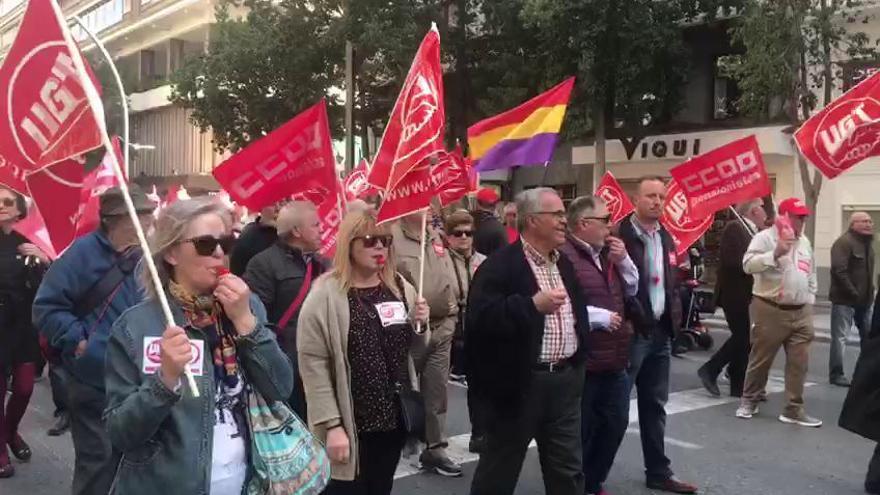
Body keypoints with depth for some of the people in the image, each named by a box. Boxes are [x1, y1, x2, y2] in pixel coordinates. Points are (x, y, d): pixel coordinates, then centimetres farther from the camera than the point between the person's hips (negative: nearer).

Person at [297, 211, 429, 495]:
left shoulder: (401, 288, 5)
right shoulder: (325, 295, -13)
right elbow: (313, 366, -15)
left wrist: (420, 325, -5)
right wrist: (332, 425, -17)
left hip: (397, 418, 6)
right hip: (351, 424, -5)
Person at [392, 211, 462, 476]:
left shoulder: (435, 237, 13)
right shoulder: (392, 236, -12)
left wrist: (451, 313, 13)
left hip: (442, 326, 6)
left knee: (437, 390, 11)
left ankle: (435, 447, 21)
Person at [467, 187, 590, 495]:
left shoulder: (563, 263, 13)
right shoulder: (500, 265, -13)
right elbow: (481, 316, -24)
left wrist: (579, 362, 14)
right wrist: (533, 305, -28)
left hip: (564, 380, 7)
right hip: (519, 382, -7)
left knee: (568, 469, 14)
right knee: (500, 467, 8)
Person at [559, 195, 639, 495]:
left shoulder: (607, 253, 13)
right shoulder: (565, 255, -17)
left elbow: (632, 290, 17)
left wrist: (623, 260, 0)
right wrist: (599, 316, -19)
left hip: (614, 360, 9)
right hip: (581, 362, -9)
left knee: (615, 424, 18)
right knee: (581, 432, 4)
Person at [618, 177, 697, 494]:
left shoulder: (666, 238, 13)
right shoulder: (618, 235, -12)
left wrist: (674, 317, 10)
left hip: (660, 332, 8)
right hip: (630, 331, -7)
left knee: (655, 405, 16)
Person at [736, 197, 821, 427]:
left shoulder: (805, 242, 15)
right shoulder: (765, 237, -9)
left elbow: (811, 275, 23)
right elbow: (748, 264, -23)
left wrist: (809, 302, 18)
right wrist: (775, 254, -32)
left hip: (801, 312, 6)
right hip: (770, 310, -6)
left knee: (799, 362, 4)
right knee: (760, 359, 4)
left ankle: (794, 409, 12)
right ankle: (749, 400, 21)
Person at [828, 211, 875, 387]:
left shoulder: (868, 242, 14)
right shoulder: (844, 242, -15)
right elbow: (839, 270, -24)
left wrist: (870, 291, 11)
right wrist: (853, 293, -22)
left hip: (864, 300, 9)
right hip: (845, 299, -9)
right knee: (840, 337, -4)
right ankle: (836, 374, 2)